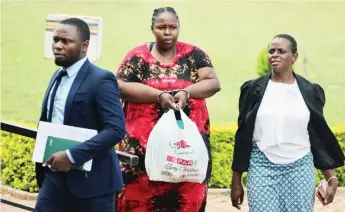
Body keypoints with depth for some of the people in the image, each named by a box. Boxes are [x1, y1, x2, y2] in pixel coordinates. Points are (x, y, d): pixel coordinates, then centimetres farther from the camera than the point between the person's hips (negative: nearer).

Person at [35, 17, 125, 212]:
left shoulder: (101, 80, -13)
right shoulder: (58, 76, 13)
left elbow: (116, 129, -22)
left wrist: (72, 156, -26)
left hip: (90, 180, -7)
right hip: (55, 178, 7)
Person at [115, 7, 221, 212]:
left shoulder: (194, 55, 7)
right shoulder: (138, 56, 4)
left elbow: (213, 83, 0)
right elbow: (121, 86, -6)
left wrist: (186, 92, -17)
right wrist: (159, 95, -16)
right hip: (145, 143, -1)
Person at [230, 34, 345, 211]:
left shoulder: (310, 92, 4)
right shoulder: (254, 89, 3)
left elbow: (319, 137, 8)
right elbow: (243, 136, 5)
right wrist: (236, 181, 4)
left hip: (300, 169, 1)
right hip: (262, 168, -1)